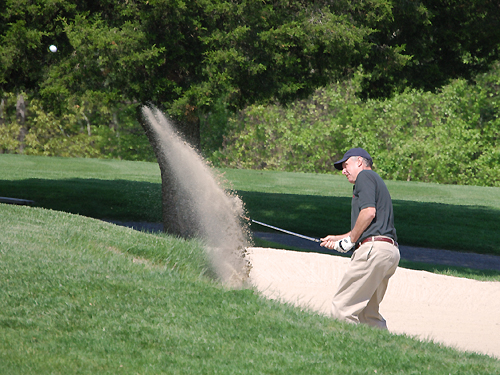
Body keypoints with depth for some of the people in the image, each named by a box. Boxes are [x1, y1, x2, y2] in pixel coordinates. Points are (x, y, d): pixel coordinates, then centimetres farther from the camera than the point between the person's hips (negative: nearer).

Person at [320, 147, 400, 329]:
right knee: (367, 313, 10)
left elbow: (369, 212, -14)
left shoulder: (365, 175, 2)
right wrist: (338, 239, 31)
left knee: (342, 307, -12)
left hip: (373, 248, -10)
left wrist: (350, 240, -6)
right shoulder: (377, 181, 30)